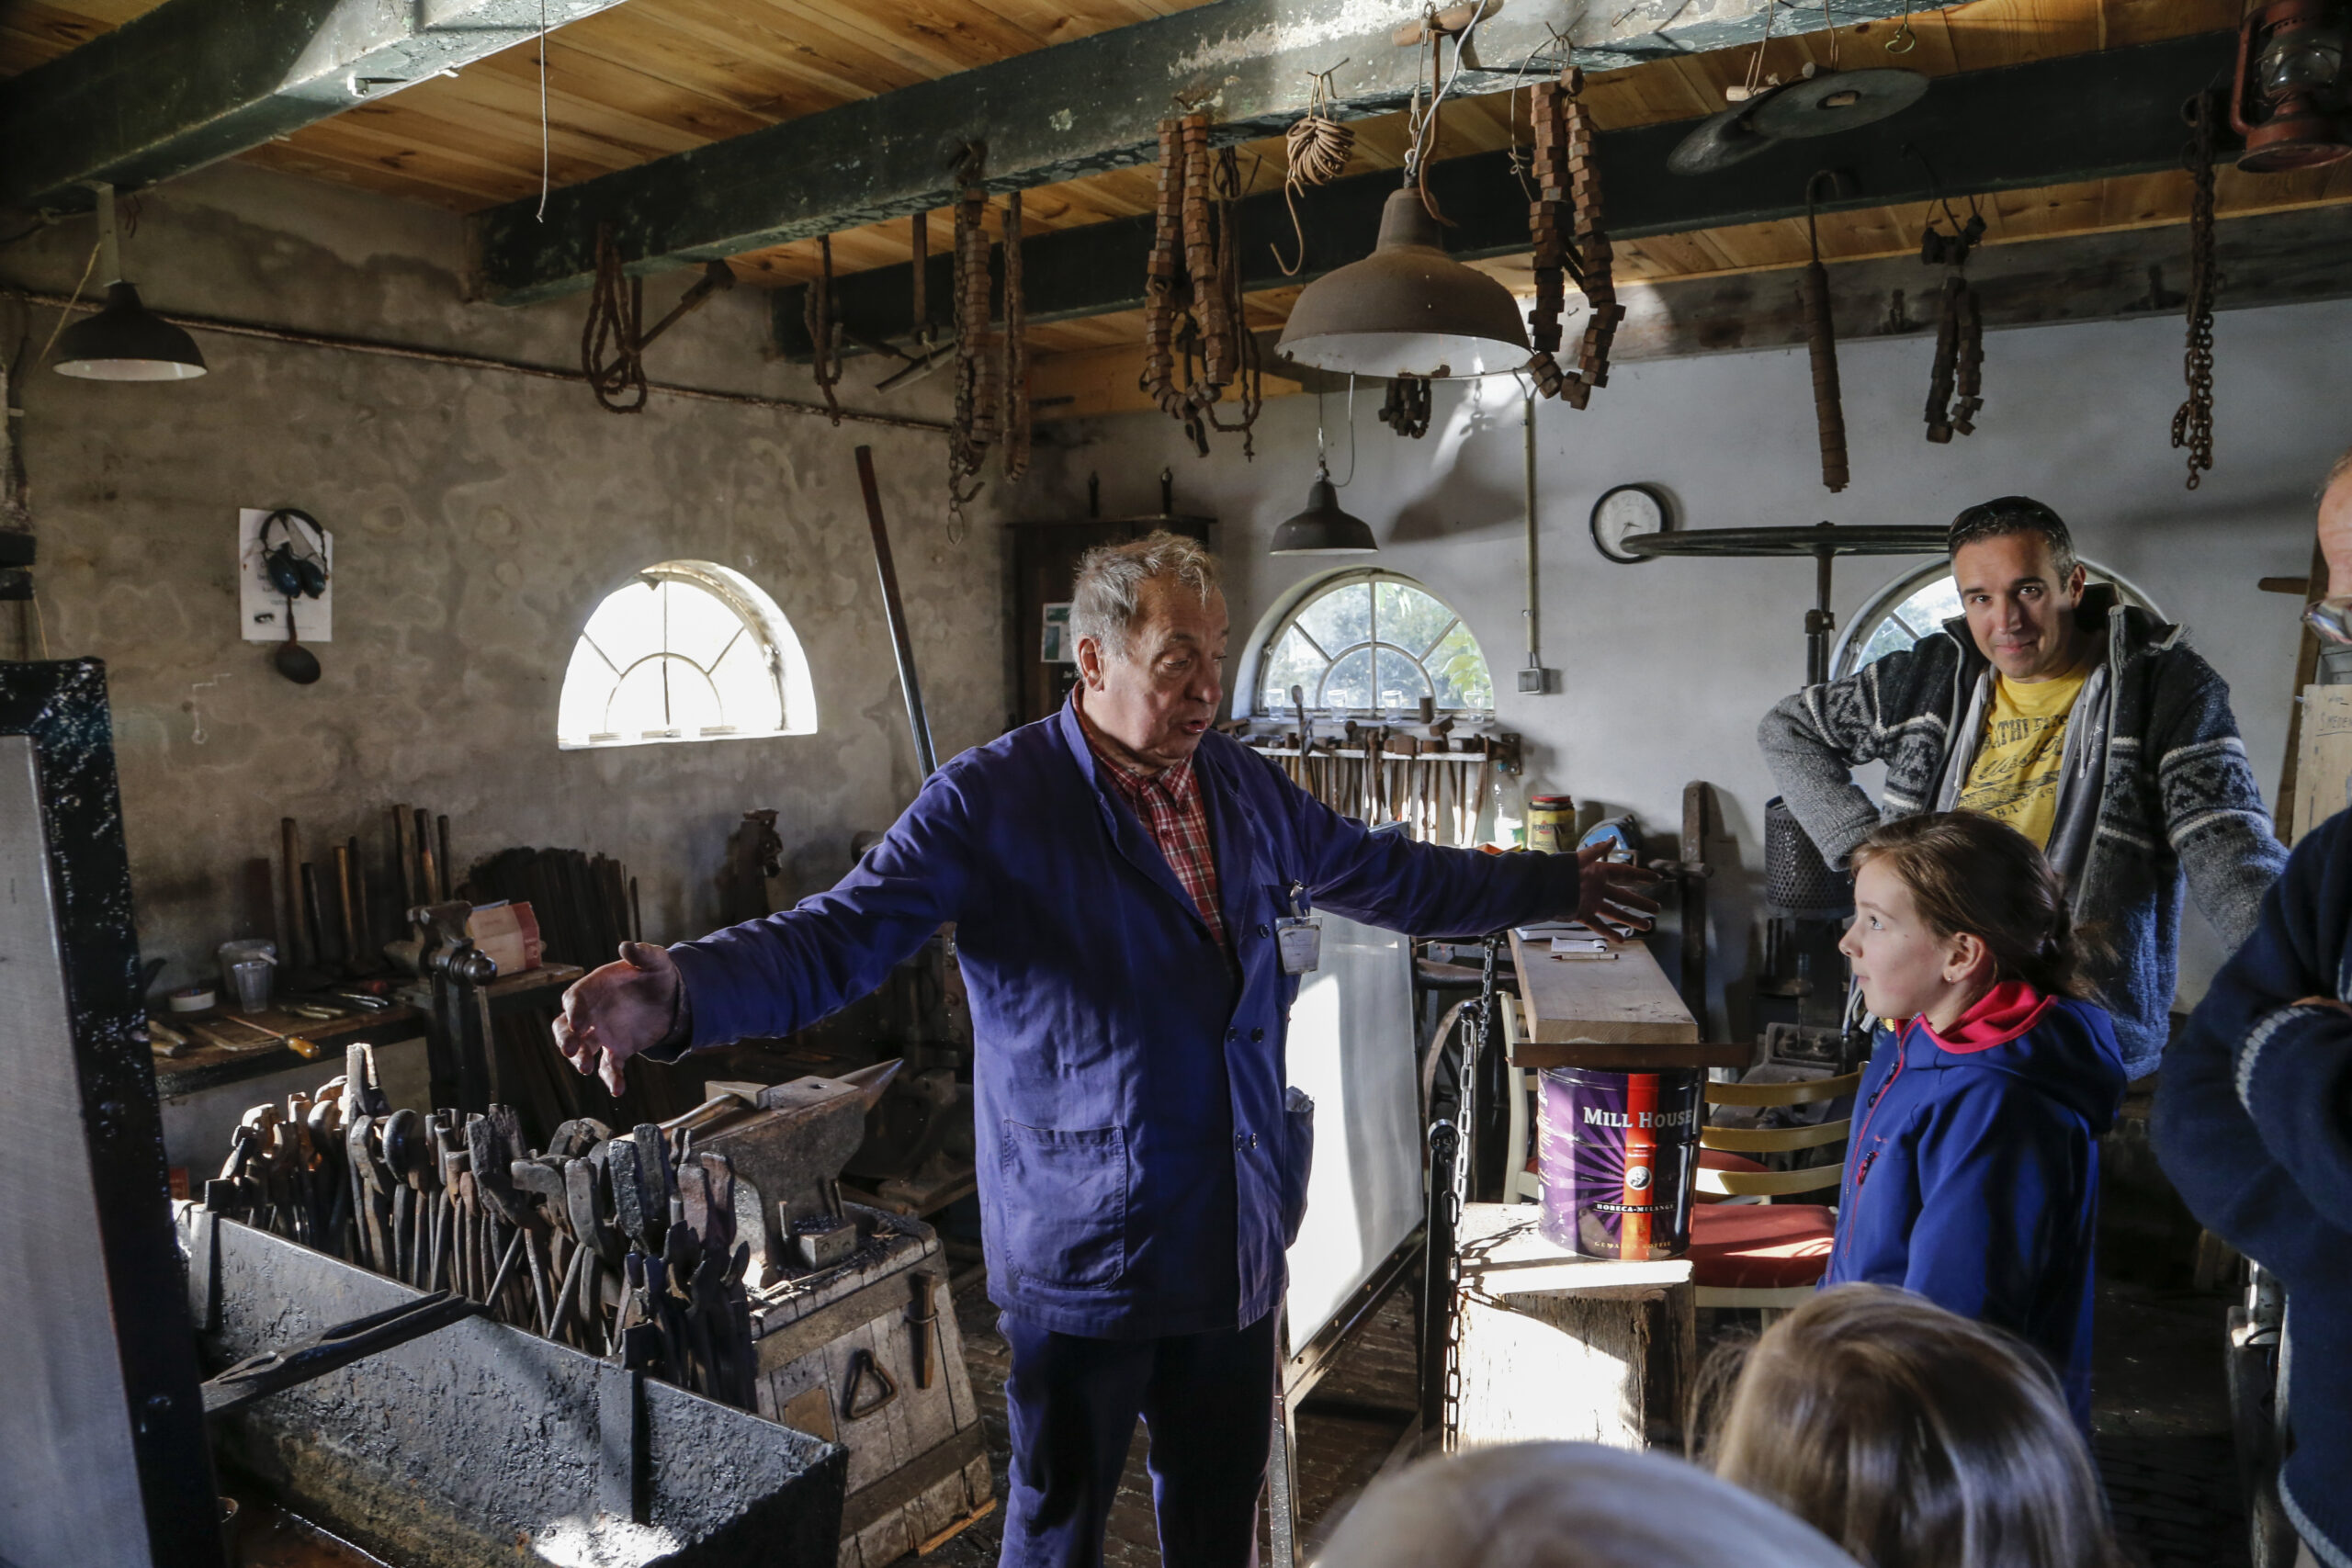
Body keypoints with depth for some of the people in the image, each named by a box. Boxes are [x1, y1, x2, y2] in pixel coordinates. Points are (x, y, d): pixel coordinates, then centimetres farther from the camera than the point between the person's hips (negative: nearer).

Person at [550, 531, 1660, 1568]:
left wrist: (1558, 886, 20)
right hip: (1084, 1250, -5)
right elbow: (841, 936, -24)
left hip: (1236, 1239, 6)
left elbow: (1394, 878, 16)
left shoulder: (1244, 787, 4)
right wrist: (678, 994, -42)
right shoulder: (990, 801, -16)